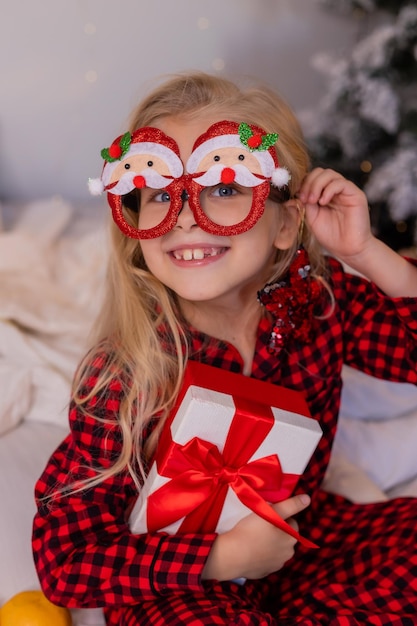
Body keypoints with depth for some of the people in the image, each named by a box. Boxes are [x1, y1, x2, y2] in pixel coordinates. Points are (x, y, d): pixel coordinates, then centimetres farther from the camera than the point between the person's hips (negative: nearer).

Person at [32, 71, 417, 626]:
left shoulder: (322, 295, -12)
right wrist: (223, 558, -26)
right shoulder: (125, 375, -24)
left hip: (303, 532, 5)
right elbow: (65, 559, -20)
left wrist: (364, 252, -18)